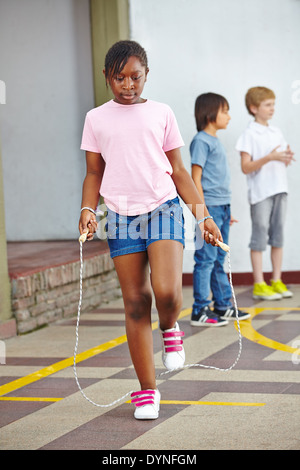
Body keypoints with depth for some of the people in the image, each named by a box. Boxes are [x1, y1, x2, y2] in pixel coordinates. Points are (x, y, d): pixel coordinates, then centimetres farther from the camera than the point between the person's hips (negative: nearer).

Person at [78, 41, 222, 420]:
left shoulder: (161, 114, 8)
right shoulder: (96, 119, 9)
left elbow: (178, 170, 13)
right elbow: (94, 173, 13)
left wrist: (202, 212, 7)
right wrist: (87, 210, -5)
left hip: (163, 207, -1)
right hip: (121, 215, 1)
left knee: (166, 291, -22)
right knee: (135, 303, 1)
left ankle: (170, 329, 16)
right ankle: (147, 391, 12)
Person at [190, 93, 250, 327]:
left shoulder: (216, 141, 17)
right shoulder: (201, 141, -10)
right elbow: (196, 178, -14)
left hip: (222, 207, 9)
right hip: (210, 208, -9)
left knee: (219, 259, 14)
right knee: (206, 259, -7)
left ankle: (223, 306, 20)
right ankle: (200, 311, -3)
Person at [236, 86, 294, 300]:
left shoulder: (277, 132, 14)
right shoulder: (250, 135, -6)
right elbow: (246, 167, -13)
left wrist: (287, 157, -2)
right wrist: (270, 157, -21)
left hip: (279, 189, 6)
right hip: (260, 192, -6)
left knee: (278, 235, 8)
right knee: (260, 236, -4)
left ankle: (277, 280, 16)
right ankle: (259, 284, 1)